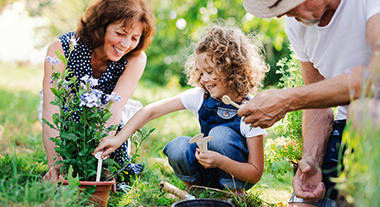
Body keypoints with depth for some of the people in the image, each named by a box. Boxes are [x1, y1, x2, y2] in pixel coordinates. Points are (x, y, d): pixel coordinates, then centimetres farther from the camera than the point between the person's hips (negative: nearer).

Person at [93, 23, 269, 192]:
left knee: (221, 134, -29)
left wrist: (220, 161, -36)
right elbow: (151, 111, -13)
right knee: (177, 147, -27)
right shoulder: (200, 96, -12)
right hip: (207, 173, 3)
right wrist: (119, 138, -23)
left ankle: (235, 191, -9)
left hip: (235, 173, -2)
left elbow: (256, 174, -21)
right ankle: (194, 186, 1)